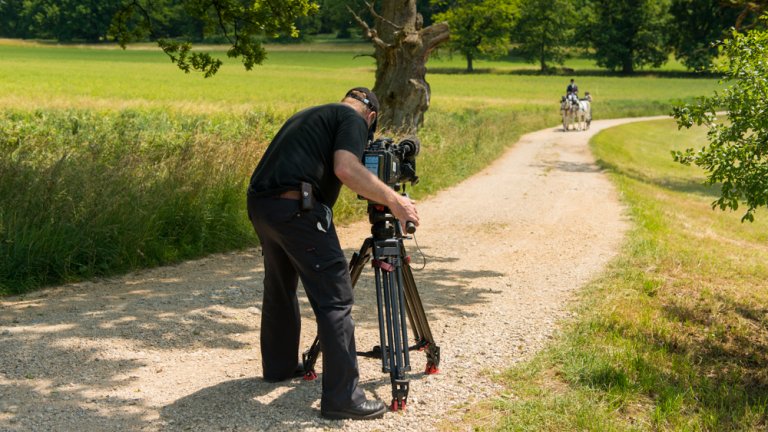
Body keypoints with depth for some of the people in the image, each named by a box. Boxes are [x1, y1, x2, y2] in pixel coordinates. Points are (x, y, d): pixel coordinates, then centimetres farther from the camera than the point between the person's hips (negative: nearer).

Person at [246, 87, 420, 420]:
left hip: (259, 204, 9)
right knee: (335, 300, -6)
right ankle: (341, 397, -8)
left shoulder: (309, 115, 28)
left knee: (279, 289, 26)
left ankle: (279, 365, 43)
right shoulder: (353, 120, 3)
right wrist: (393, 199, -12)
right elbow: (346, 169, -15)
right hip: (296, 207, -9)